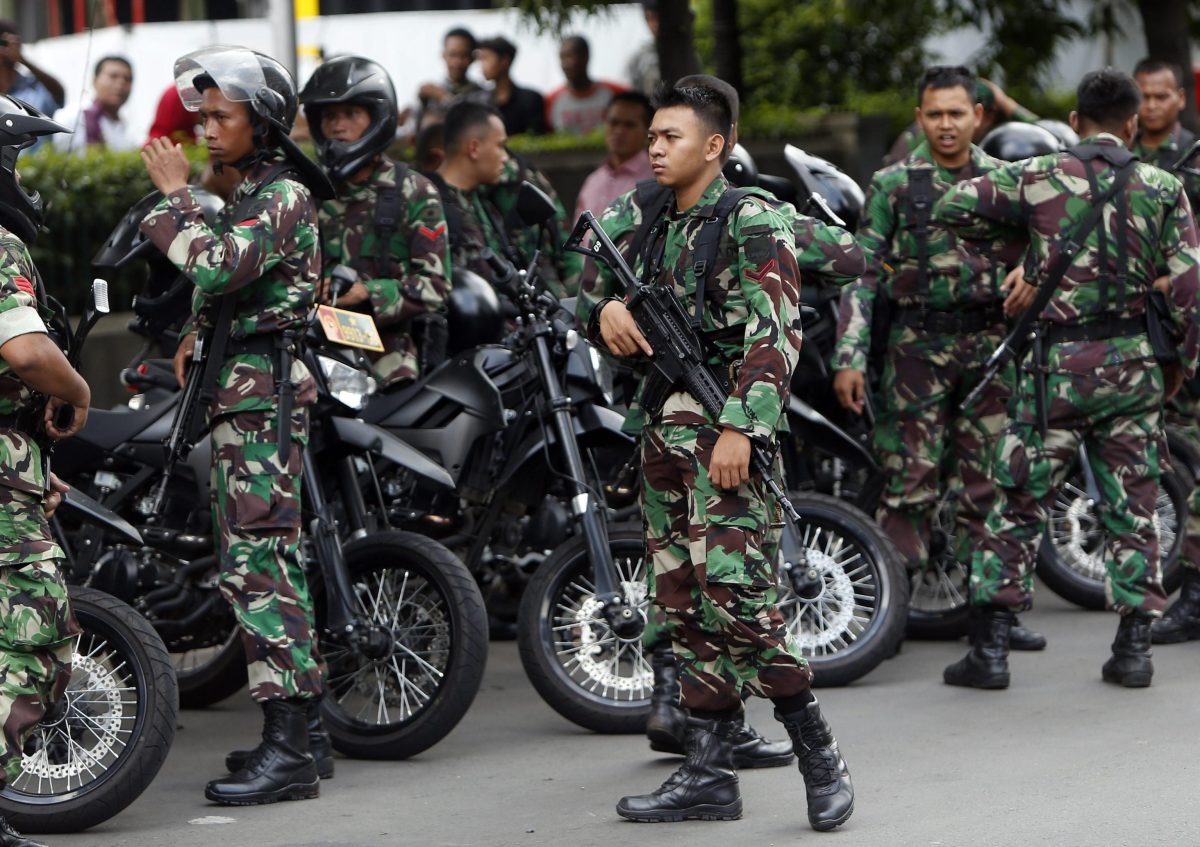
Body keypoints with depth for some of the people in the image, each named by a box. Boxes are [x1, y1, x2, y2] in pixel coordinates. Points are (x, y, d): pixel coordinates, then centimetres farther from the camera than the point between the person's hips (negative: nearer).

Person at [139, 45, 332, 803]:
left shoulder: (283, 196, -13)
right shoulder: (252, 192, 19)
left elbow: (216, 265, -26)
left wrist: (175, 194, -15)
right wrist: (197, 335, 16)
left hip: (262, 391, -11)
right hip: (242, 387, 11)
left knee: (255, 562, -15)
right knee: (277, 558, 12)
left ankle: (288, 751, -17)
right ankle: (304, 730, 18)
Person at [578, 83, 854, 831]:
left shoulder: (753, 222, -7)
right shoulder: (642, 221, 15)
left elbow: (776, 335, -15)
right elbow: (591, 291, 21)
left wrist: (740, 429, -24)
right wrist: (605, 308, -3)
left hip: (725, 428, -8)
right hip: (661, 426, 8)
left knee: (735, 591, -17)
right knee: (684, 600, 8)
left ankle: (819, 755, -6)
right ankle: (709, 774, 12)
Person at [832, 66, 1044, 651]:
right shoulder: (893, 185, 4)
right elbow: (861, 273, 1)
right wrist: (849, 356, -8)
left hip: (991, 343, 3)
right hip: (917, 345, -3)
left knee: (985, 483, 5)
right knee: (910, 482, -7)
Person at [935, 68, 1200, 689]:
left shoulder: (1038, 178, -3)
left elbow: (952, 207, -4)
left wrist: (1015, 231, 12)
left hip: (1059, 363, -1)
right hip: (1132, 360, 2)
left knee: (1019, 503, 5)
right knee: (1131, 506, 10)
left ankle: (991, 649, 3)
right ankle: (1132, 648, 10)